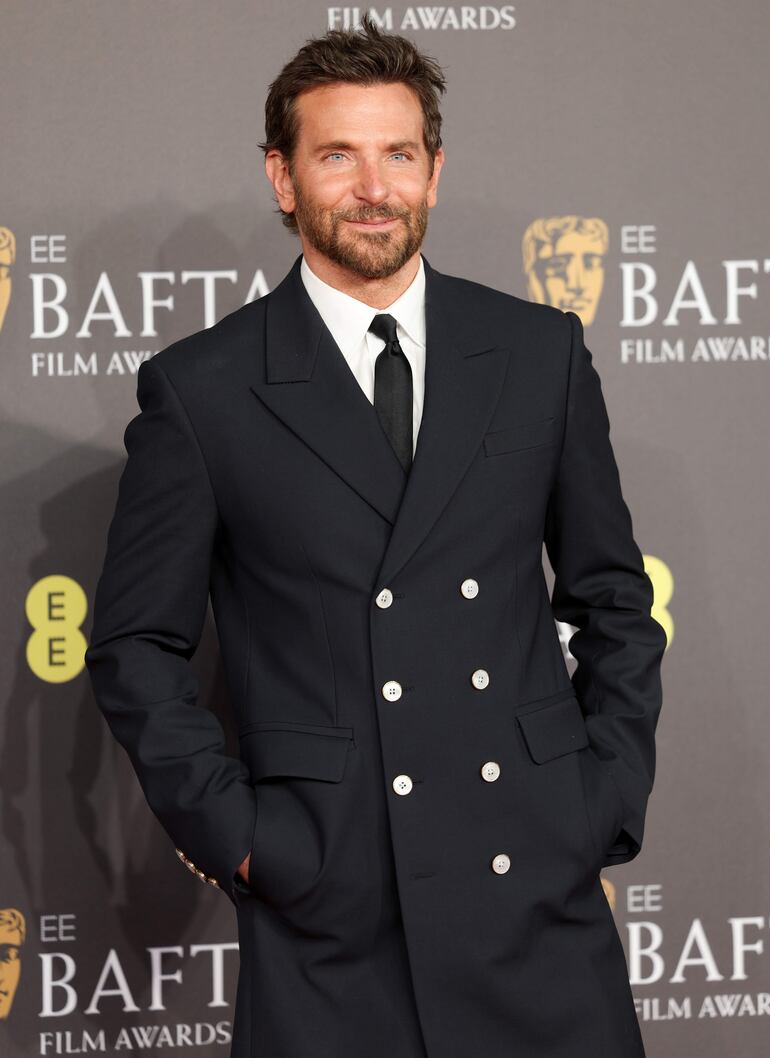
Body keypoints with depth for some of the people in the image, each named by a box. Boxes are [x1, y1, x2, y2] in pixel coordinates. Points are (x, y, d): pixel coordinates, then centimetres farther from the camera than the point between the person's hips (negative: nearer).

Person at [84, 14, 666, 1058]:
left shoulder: (539, 352, 8)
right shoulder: (199, 390, 1)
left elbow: (612, 598, 14)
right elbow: (136, 645, 5)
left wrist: (611, 801, 4)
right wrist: (232, 832, -4)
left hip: (539, 885, 2)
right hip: (329, 913, -2)